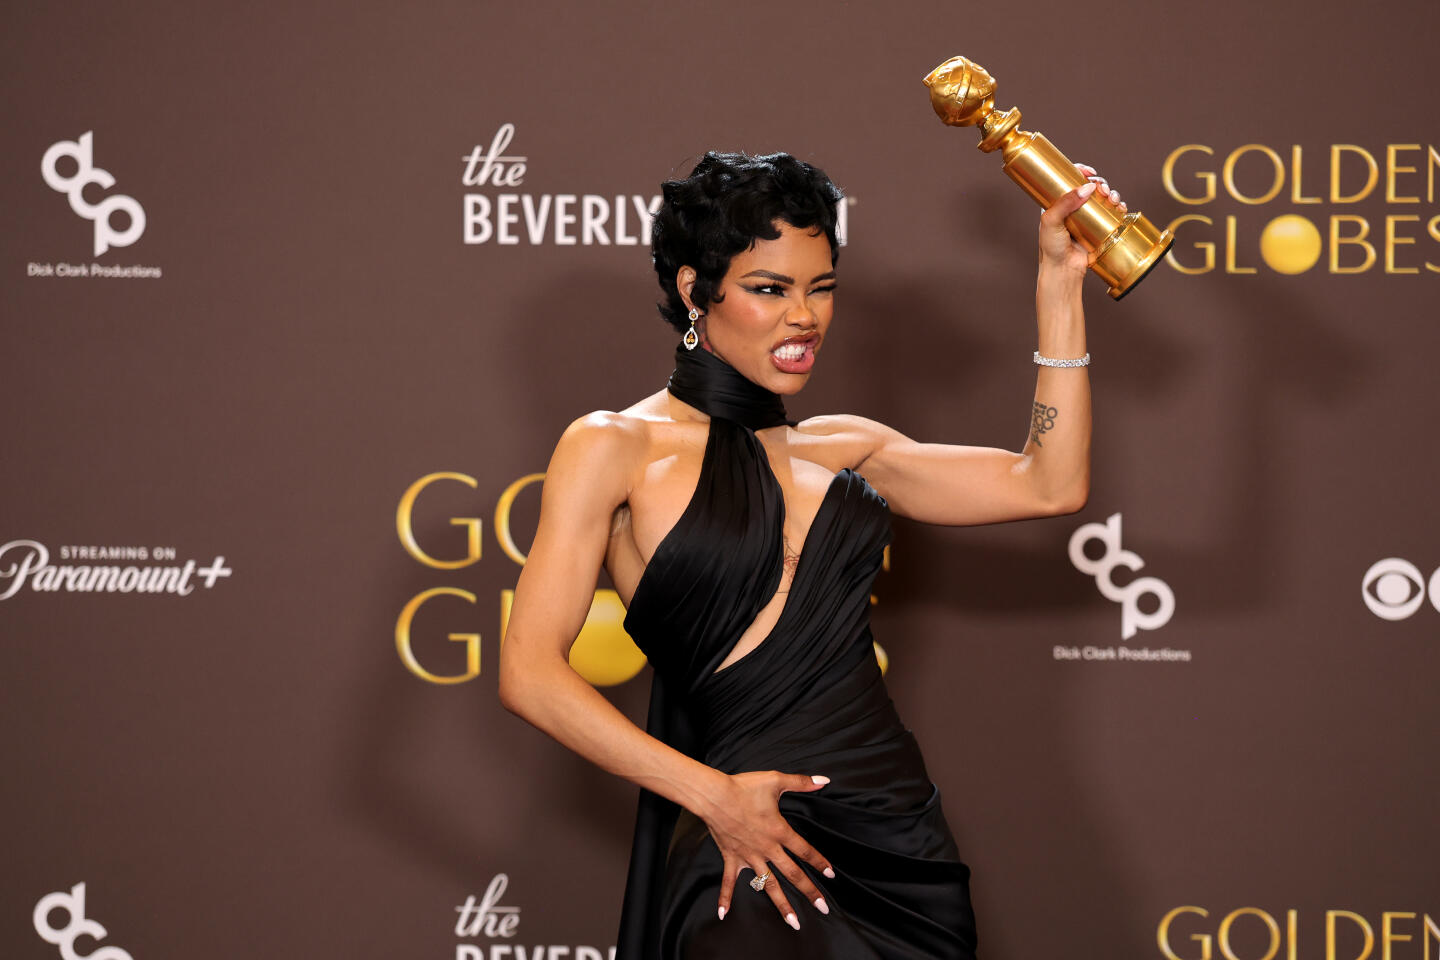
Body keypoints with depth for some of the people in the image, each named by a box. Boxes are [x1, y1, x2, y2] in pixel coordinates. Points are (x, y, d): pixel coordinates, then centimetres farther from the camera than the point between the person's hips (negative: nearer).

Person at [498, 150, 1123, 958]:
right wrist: (715, 797, -12)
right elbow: (531, 672, -5)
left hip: (902, 839, 5)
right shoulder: (617, 449, 2)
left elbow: (1051, 484, 11)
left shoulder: (843, 449, 17)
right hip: (753, 857, -5)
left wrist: (1059, 282, 8)